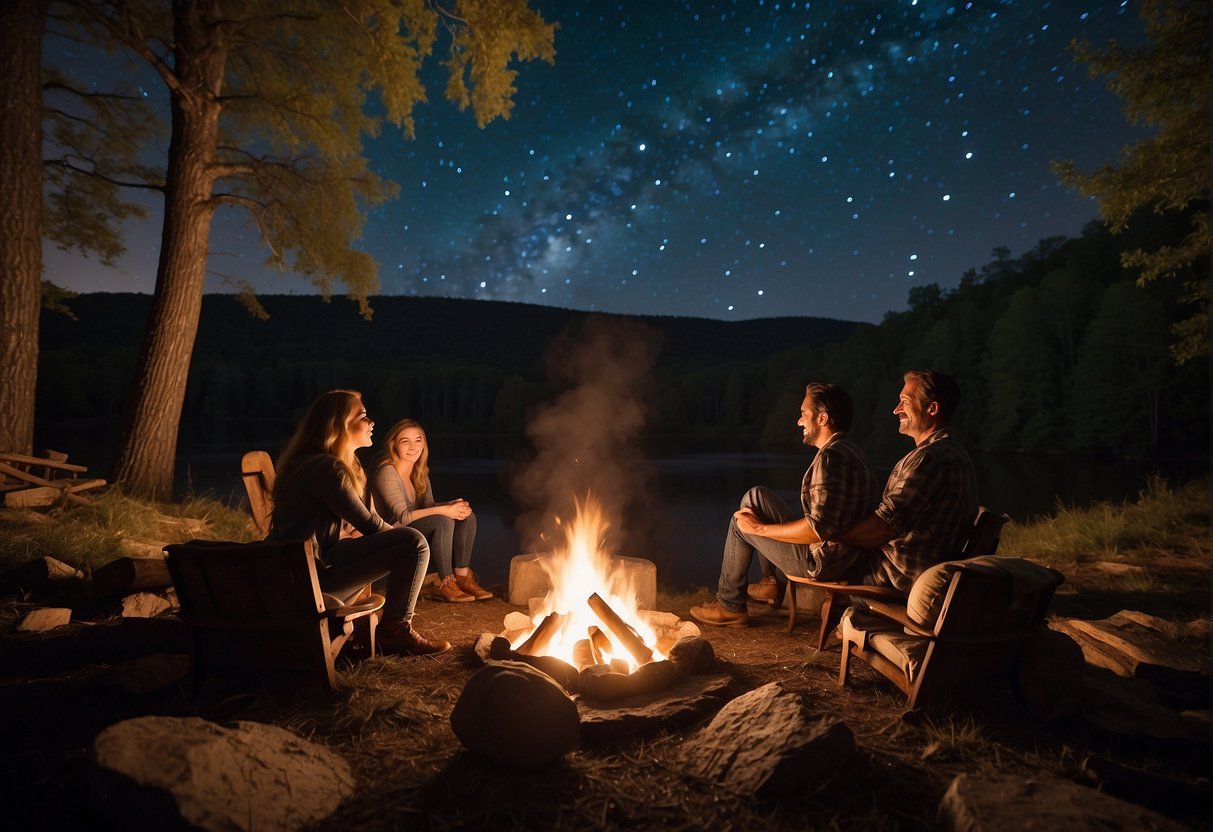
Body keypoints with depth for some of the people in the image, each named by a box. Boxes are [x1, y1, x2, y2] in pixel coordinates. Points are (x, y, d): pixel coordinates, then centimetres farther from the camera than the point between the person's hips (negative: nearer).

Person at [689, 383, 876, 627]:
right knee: (756, 496, 15)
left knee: (741, 523, 1)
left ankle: (730, 606, 14)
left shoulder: (831, 458, -23)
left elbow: (818, 528, -29)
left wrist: (760, 528, -18)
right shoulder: (850, 450, 10)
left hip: (821, 560, -10)